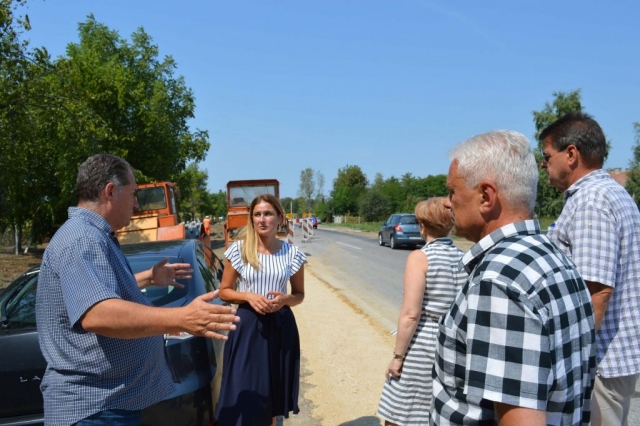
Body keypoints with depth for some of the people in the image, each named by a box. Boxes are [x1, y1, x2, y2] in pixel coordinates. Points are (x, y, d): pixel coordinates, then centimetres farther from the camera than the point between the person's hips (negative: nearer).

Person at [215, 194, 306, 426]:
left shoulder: (292, 253, -1)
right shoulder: (238, 250, -4)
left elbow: (299, 294, 9)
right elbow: (224, 291, 2)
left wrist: (285, 299, -12)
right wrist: (248, 296, -16)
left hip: (281, 327, 2)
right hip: (247, 327, -1)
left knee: (273, 397, 14)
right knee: (244, 395, 0)